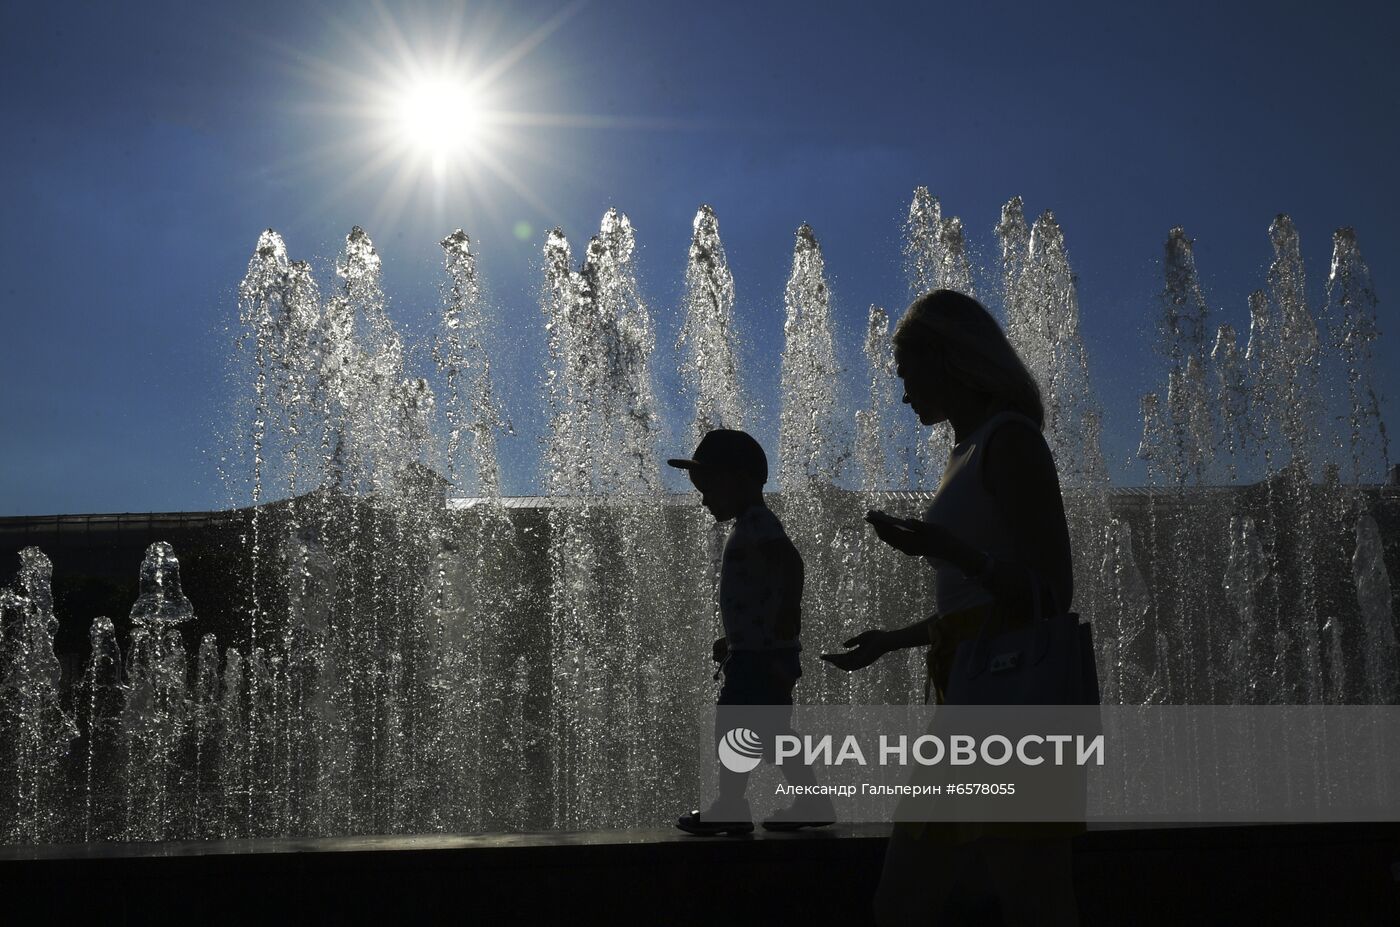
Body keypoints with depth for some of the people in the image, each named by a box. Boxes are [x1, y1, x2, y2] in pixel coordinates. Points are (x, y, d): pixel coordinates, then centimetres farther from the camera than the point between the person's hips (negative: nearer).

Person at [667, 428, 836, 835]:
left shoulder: (757, 522, -15)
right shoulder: (751, 526, 18)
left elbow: (792, 562, -30)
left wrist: (785, 631, -30)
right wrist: (735, 641, 23)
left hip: (761, 656, -10)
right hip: (760, 654, 10)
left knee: (731, 727, -5)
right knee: (772, 733, 13)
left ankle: (730, 809, 1)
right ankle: (811, 803, 17)